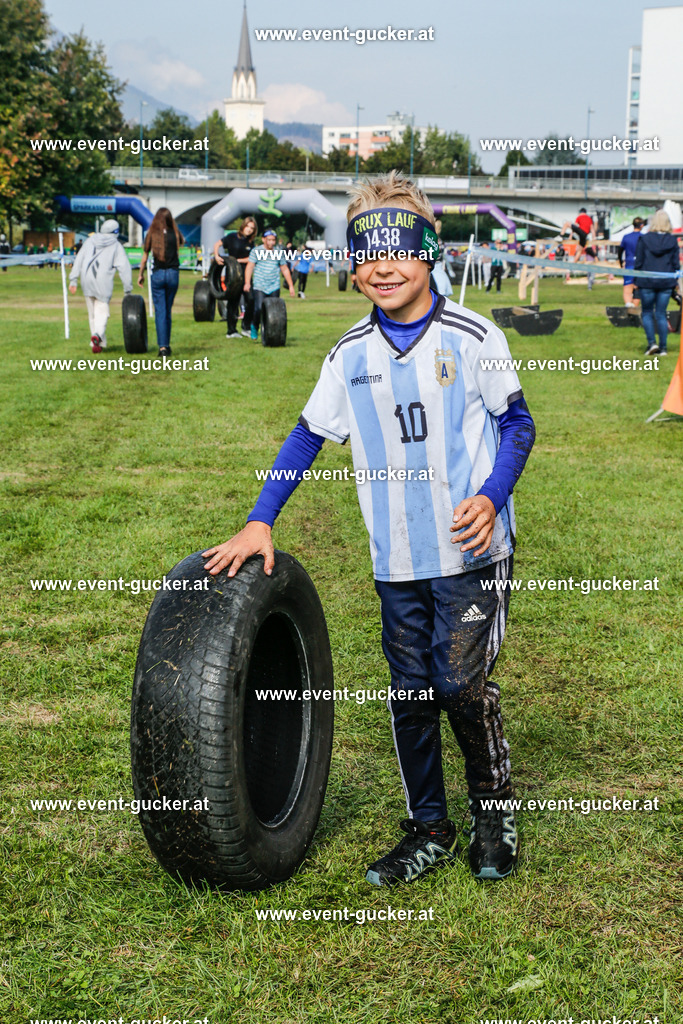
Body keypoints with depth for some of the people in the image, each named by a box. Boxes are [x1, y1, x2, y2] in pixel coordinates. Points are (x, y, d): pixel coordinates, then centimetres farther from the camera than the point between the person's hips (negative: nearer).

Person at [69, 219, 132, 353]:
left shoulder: (90, 241, 14)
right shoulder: (116, 245, 4)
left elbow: (78, 260, 9)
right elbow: (124, 268, -3)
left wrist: (73, 280, 8)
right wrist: (128, 290, -1)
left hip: (87, 282, 4)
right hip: (103, 282, -3)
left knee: (92, 313, 13)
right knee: (102, 312, -3)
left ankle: (99, 343, 14)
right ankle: (97, 335, -30)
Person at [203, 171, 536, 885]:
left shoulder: (472, 337, -7)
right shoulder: (349, 355, 3)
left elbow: (516, 424, 1)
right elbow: (307, 437, 11)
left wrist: (491, 498, -15)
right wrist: (259, 521, 4)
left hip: (471, 551, -4)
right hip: (396, 559, 4)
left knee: (461, 683, -5)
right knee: (410, 693, 9)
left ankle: (494, 809, 21)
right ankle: (428, 830, 24)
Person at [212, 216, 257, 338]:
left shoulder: (250, 243, 8)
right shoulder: (232, 236, -1)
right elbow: (217, 244, 1)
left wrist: (238, 260, -11)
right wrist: (217, 256, -14)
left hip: (245, 274, 4)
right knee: (233, 301, 1)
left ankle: (246, 327, 13)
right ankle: (231, 331, 9)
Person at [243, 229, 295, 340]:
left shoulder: (279, 253, 12)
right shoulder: (256, 251, 3)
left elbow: (285, 269, 18)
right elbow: (249, 266, -2)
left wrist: (291, 286, 15)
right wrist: (247, 283, -14)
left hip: (274, 288, 3)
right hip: (259, 287, -3)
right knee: (258, 309, -14)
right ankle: (254, 326, 14)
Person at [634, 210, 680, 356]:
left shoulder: (644, 239, -4)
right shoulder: (673, 241, 0)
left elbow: (638, 262, -2)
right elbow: (676, 263, 5)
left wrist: (636, 281, 6)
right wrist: (675, 280, 15)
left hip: (647, 282, -2)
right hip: (666, 283, 2)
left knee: (647, 312, 11)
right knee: (661, 314, 8)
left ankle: (651, 342, -5)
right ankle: (663, 347, 7)